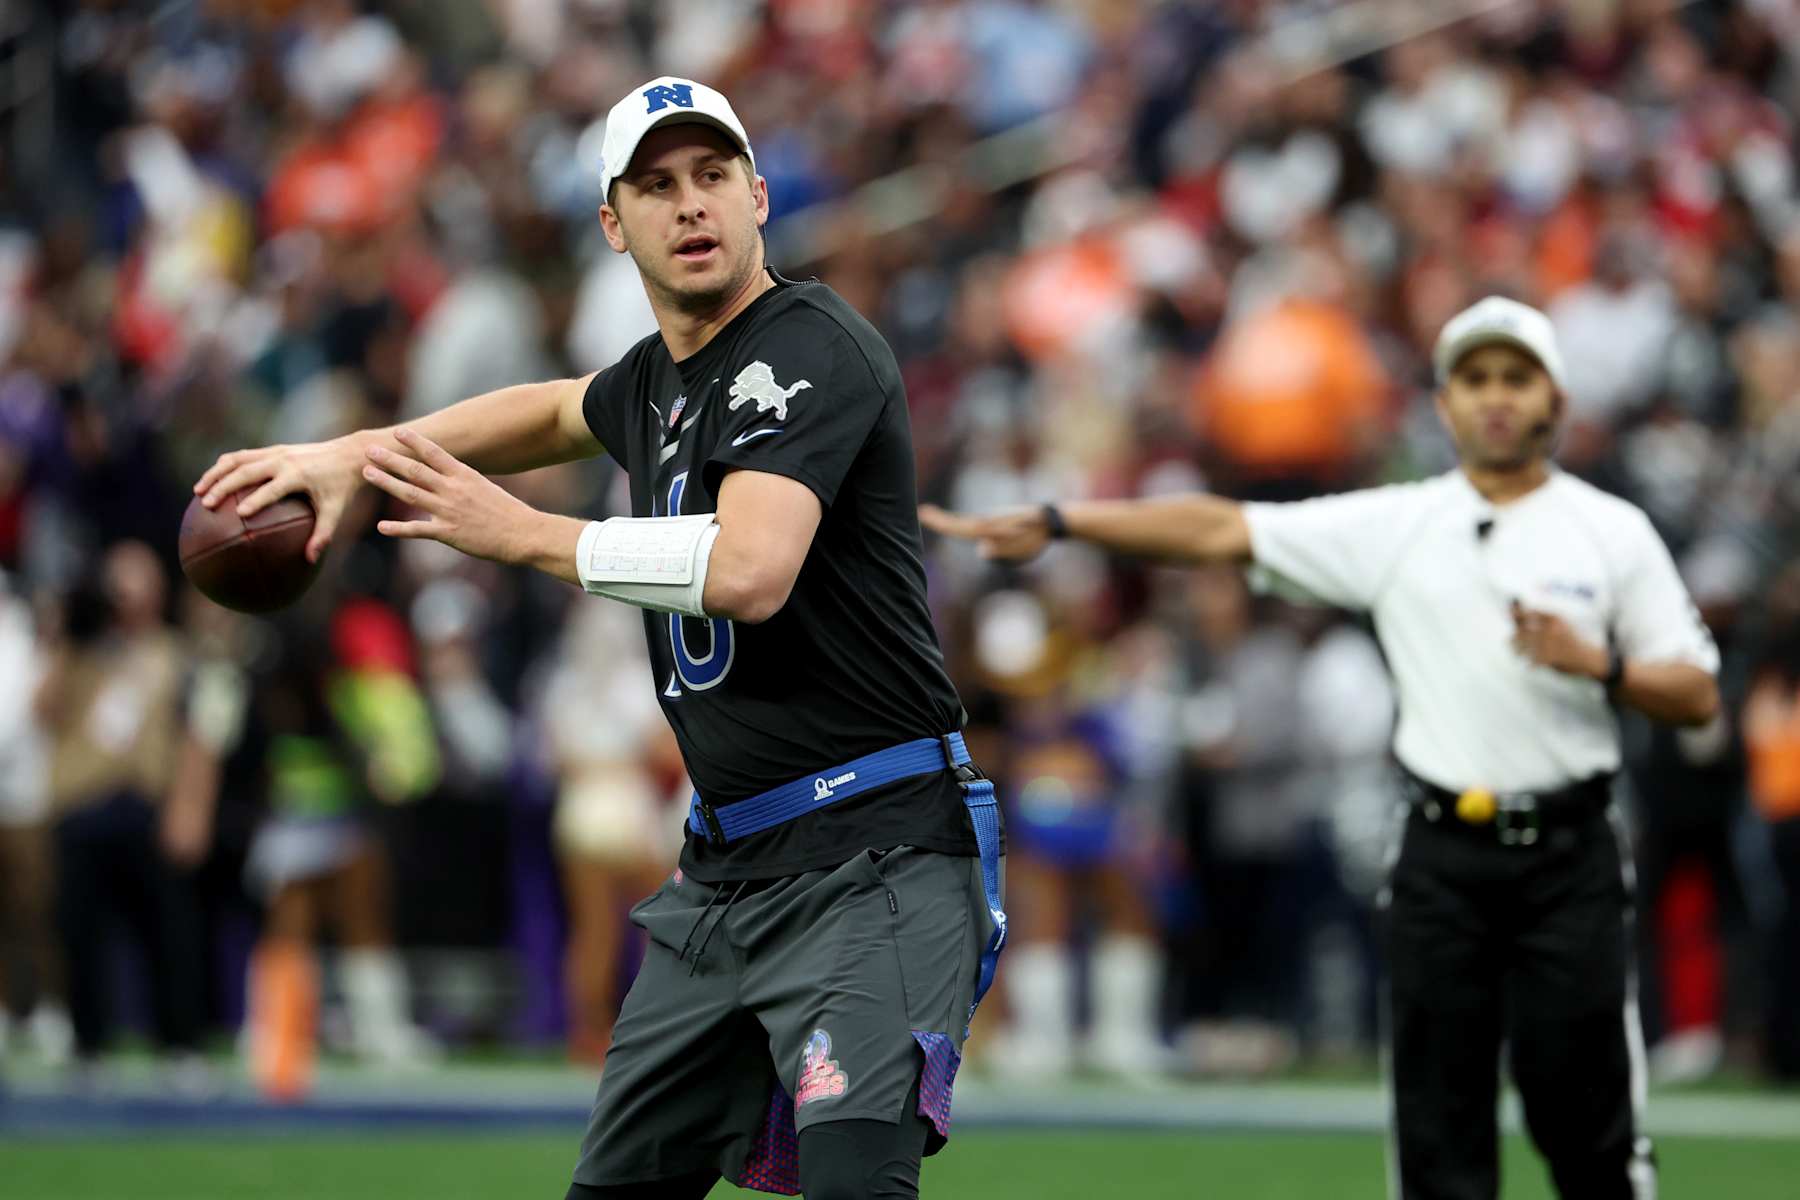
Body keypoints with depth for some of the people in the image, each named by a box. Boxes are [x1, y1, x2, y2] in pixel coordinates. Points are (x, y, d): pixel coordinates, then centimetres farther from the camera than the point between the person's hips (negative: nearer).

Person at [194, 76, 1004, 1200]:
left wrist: (518, 531, -15)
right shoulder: (657, 382, 15)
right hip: (722, 872, 9)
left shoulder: (813, 349, -12)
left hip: (875, 861, -9)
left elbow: (748, 573, -27)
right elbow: (558, 410, 40)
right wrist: (352, 455, 28)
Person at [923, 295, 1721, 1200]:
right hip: (1441, 856, 2)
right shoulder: (1393, 526, 7)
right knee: (1439, 1125, 2)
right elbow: (1220, 530, 3)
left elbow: (1697, 696, 5)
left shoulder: (1614, 532, 5)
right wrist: (1053, 523, -4)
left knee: (1587, 1118, -4)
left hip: (1567, 854, -2)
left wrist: (1598, 664, -13)